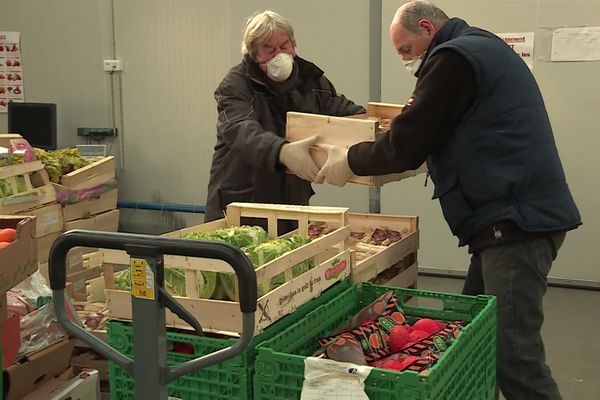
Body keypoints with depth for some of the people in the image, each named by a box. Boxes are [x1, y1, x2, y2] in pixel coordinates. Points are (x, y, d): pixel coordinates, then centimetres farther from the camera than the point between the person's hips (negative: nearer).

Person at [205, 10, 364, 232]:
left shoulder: (310, 79, 6)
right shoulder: (236, 85, -10)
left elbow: (341, 109, 12)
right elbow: (240, 131, -27)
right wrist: (282, 151, -46)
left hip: (293, 203, 4)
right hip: (239, 202, -4)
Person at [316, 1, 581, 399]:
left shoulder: (452, 57, -11)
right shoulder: (482, 47, 21)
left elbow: (405, 147, -12)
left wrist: (349, 160, 2)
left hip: (515, 220, -11)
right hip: (520, 212, 11)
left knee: (513, 353, -10)